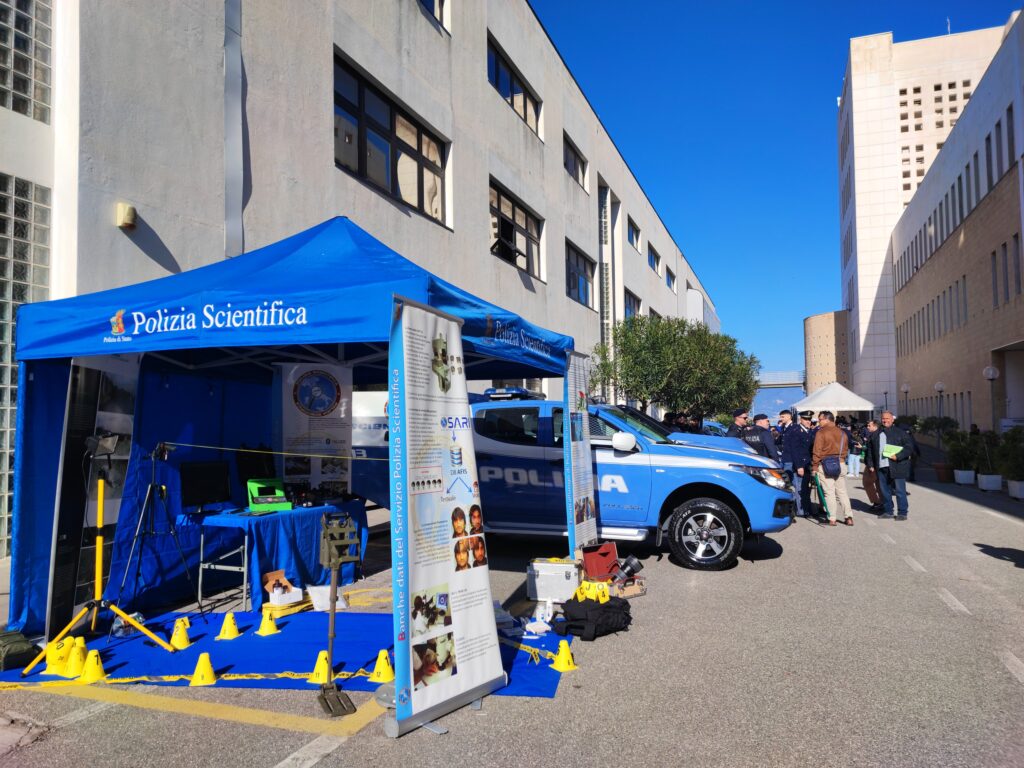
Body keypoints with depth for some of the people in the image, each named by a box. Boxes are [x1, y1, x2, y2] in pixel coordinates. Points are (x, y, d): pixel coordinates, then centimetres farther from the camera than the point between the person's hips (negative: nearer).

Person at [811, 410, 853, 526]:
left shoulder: (821, 432, -8)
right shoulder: (842, 433, 9)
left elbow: (817, 451, -11)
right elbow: (846, 450, 14)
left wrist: (814, 467, -7)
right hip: (840, 464, 5)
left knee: (829, 492, -1)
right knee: (842, 492, 11)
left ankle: (832, 519, -1)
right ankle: (848, 517, 7)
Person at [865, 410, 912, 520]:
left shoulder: (900, 433, 2)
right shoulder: (875, 434, 15)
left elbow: (910, 447, -5)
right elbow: (870, 450, 18)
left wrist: (898, 456, -16)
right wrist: (871, 464, 11)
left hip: (897, 467, -4)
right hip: (881, 467, 4)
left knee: (899, 490, -1)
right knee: (884, 490, 8)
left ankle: (902, 513, 6)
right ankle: (887, 511, 18)